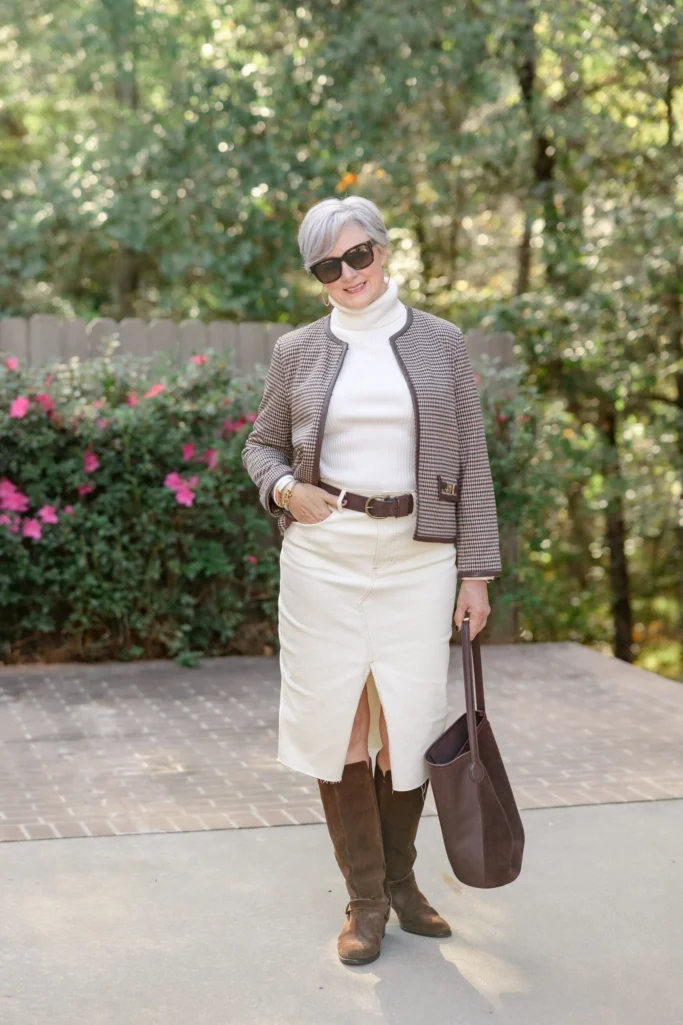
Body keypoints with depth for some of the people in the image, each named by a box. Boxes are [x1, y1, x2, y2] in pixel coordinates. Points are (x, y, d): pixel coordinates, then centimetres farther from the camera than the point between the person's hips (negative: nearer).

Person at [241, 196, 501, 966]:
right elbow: (261, 445, 16)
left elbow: (472, 463, 4)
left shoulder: (440, 344, 4)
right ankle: (365, 898, 17)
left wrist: (477, 572, -1)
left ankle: (400, 880, 27)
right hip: (323, 556, 0)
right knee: (338, 724, 3)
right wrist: (284, 490, -7)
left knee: (409, 724, 5)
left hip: (417, 557, 0)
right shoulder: (298, 352, 5)